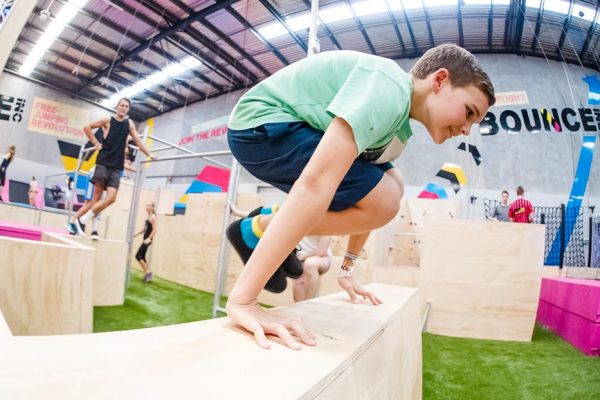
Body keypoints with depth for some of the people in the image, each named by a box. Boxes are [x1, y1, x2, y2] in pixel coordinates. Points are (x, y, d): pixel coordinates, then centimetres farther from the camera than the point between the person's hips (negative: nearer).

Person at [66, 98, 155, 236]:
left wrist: (149, 155, 3)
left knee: (111, 198, -10)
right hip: (103, 162, -3)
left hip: (116, 167, 3)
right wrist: (95, 143, 2)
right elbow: (87, 127, 11)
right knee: (96, 197, -5)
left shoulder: (129, 123, 11)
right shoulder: (108, 120, 3)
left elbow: (137, 141, 10)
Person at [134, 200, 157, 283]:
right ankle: (148, 274, 17)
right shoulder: (148, 217, 15)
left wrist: (149, 238, -28)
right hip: (146, 239, 10)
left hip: (148, 239, -10)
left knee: (138, 256, -10)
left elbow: (154, 230, -19)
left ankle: (148, 272, -5)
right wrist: (136, 234, 18)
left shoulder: (153, 217, -12)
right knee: (142, 257, 12)